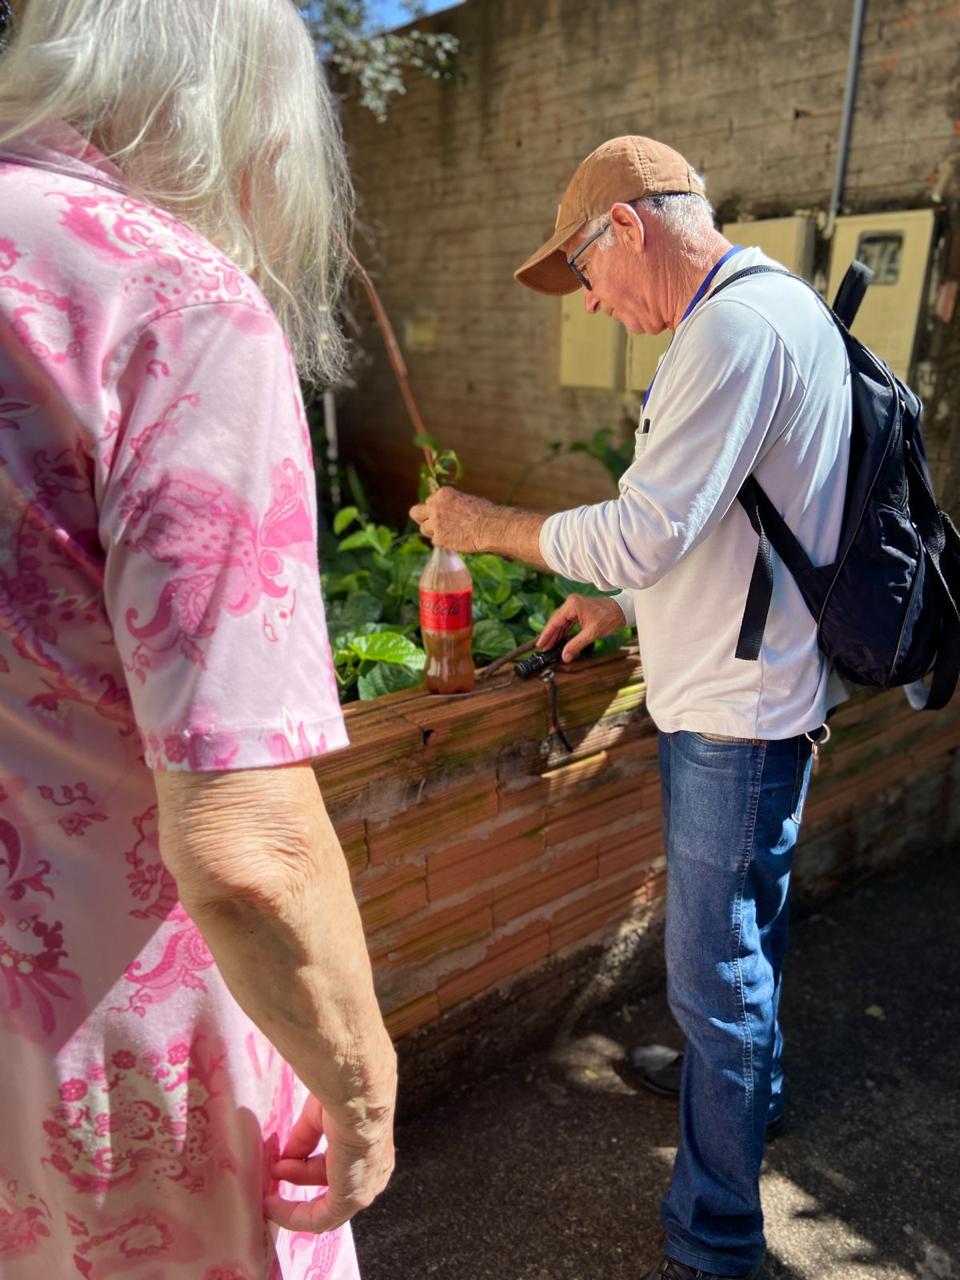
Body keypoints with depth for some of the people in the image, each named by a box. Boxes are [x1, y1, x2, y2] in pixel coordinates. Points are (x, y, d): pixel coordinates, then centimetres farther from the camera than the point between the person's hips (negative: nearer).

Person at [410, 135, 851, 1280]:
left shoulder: (738, 326, -20)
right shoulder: (768, 311, 15)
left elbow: (645, 530, -25)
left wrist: (486, 524, -11)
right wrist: (626, 604, 17)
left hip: (737, 716, -11)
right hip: (729, 699, 11)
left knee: (715, 973, 3)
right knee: (743, 932, 27)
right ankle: (747, 1087, 52)